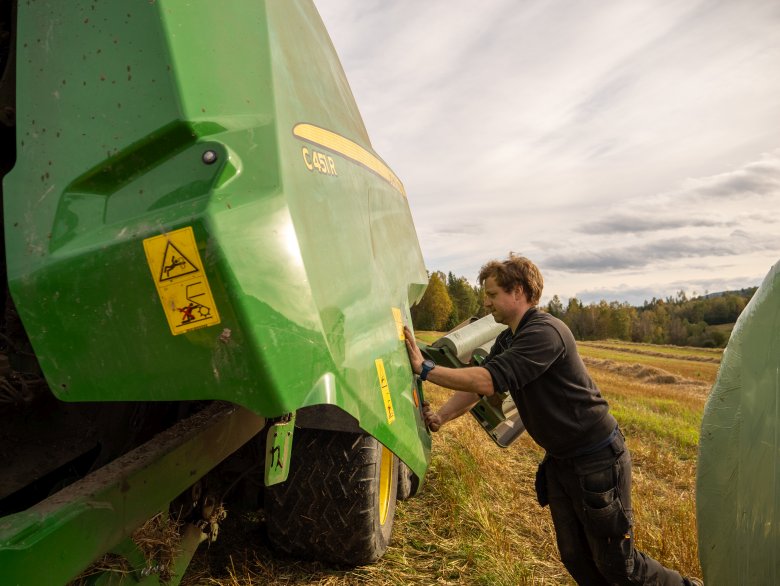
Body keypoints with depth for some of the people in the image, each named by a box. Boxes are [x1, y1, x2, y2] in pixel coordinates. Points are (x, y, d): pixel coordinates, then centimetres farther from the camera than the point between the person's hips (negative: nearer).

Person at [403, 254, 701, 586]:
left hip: (597, 460, -9)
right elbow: (476, 385, 1)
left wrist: (424, 368, -30)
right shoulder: (508, 341, 5)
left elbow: (488, 382, -33)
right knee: (575, 558, 17)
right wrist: (441, 417, -15)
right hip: (560, 460, 9)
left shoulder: (545, 332, -25)